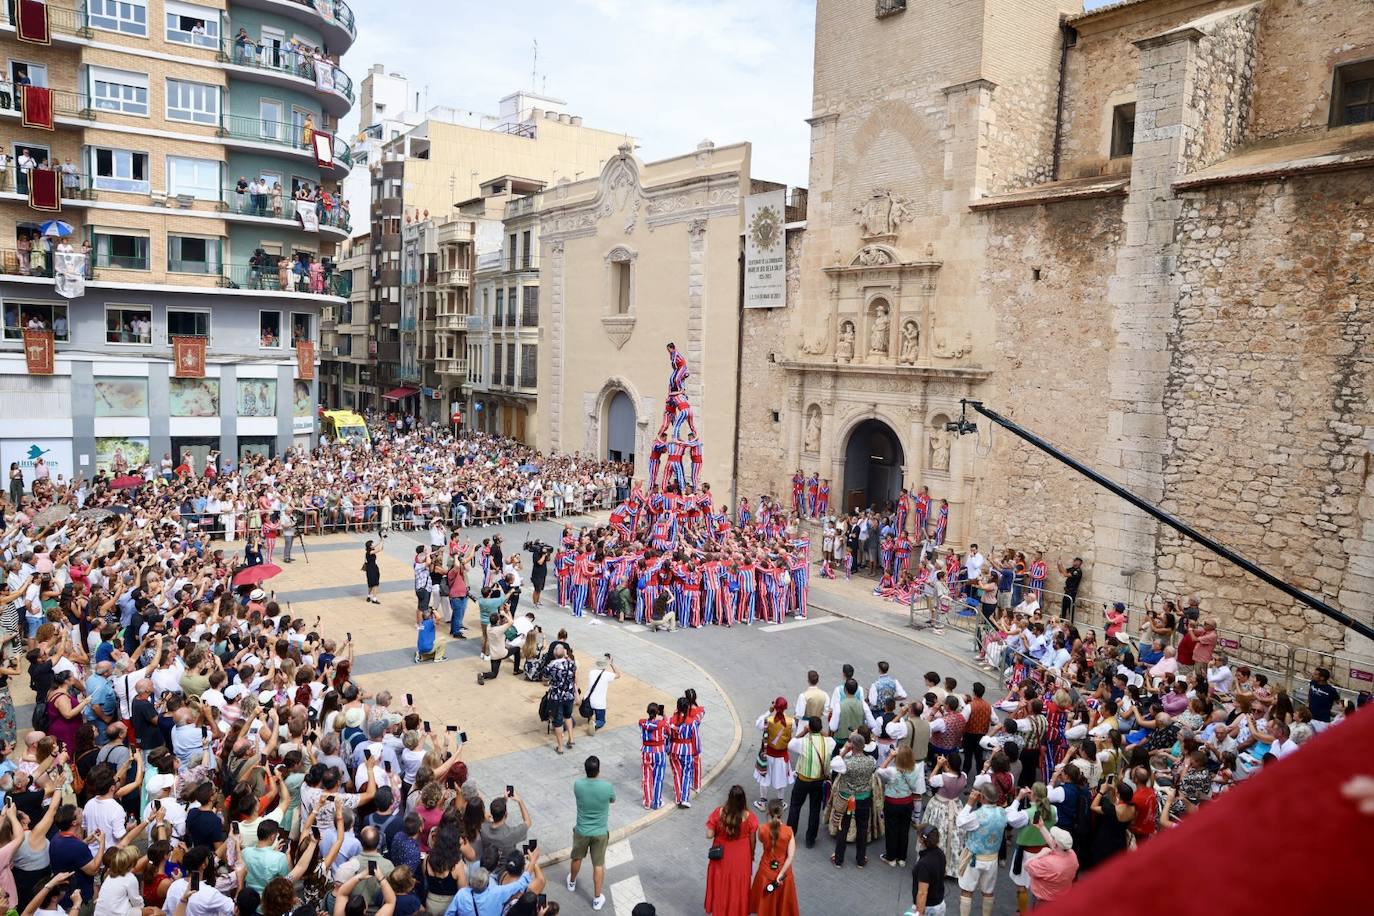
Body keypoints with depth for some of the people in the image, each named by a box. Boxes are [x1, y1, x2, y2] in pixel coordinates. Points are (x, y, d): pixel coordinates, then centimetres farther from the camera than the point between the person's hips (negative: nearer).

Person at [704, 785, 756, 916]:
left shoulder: (719, 813, -22)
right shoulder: (749, 816, -22)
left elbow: (709, 835, -18)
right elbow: (752, 840, -10)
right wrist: (752, 856, 8)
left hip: (721, 857, 1)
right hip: (741, 858, -1)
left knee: (720, 884, 24)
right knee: (738, 885, 22)